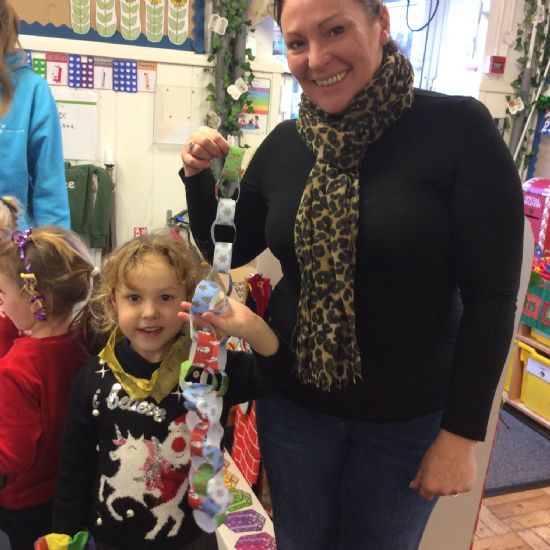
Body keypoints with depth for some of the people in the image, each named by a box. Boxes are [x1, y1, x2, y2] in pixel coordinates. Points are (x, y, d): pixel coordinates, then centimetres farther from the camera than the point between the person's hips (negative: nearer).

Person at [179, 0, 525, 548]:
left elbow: (490, 295, -14)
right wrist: (199, 178, -8)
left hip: (409, 416, -2)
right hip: (292, 402, 3)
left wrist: (462, 432, -12)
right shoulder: (284, 144, -3)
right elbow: (226, 252, 9)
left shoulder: (459, 129, -15)